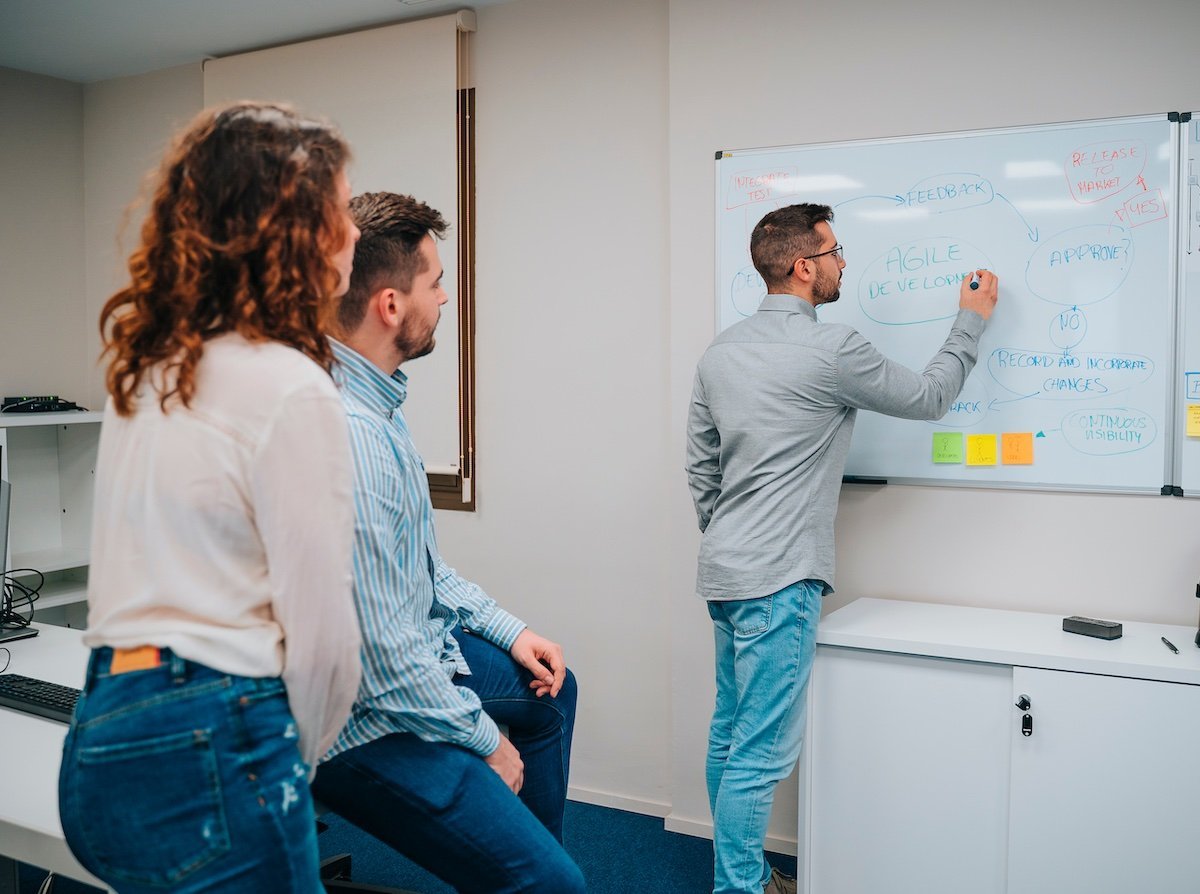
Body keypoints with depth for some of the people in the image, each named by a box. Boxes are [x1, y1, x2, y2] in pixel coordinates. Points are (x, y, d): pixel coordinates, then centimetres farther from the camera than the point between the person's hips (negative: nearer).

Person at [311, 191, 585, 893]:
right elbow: (386, 657, -27)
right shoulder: (350, 435, -31)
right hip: (366, 723, -10)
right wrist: (488, 741, -13)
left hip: (415, 645, 10)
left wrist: (506, 628, 12)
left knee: (549, 691, 28)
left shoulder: (376, 400, 2)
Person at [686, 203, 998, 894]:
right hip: (780, 578, -9)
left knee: (730, 734, 17)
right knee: (762, 752, -1)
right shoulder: (832, 350, -14)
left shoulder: (721, 352, 9)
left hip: (724, 571, 9)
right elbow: (929, 398, 1)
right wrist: (971, 321, 14)